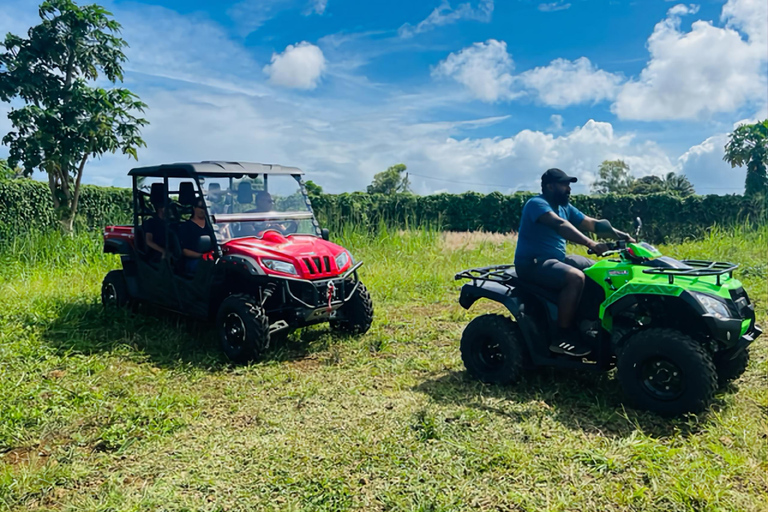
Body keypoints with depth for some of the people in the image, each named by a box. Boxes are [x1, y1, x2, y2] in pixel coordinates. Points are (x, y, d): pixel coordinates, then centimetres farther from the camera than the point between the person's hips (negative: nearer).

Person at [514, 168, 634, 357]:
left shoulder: (565, 207, 13)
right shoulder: (536, 204, -15)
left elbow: (593, 224, 8)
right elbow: (560, 225, -32)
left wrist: (621, 235, -7)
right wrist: (591, 244, -42)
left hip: (556, 259, 10)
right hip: (532, 264, -10)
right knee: (576, 277, -31)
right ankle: (562, 336, -22)